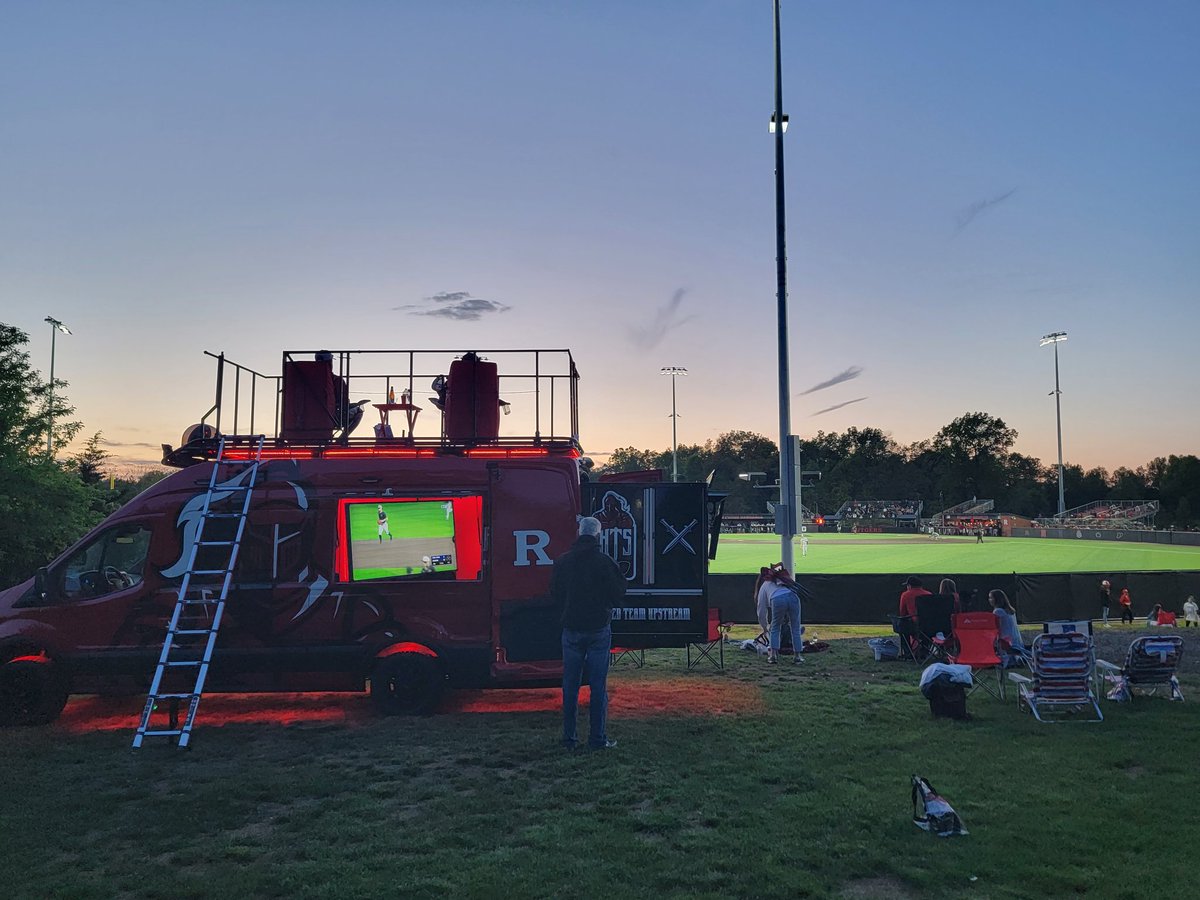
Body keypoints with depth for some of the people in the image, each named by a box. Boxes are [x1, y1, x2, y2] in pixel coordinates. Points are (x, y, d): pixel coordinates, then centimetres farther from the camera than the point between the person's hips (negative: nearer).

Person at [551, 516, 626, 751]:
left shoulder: (562, 561, 1)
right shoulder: (603, 562, -11)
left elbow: (555, 593, 10)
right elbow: (618, 593, -6)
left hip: (571, 628, 3)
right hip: (598, 628, -3)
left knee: (570, 685, 10)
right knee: (598, 685, 2)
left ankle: (569, 737, 13)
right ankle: (598, 738, 5)